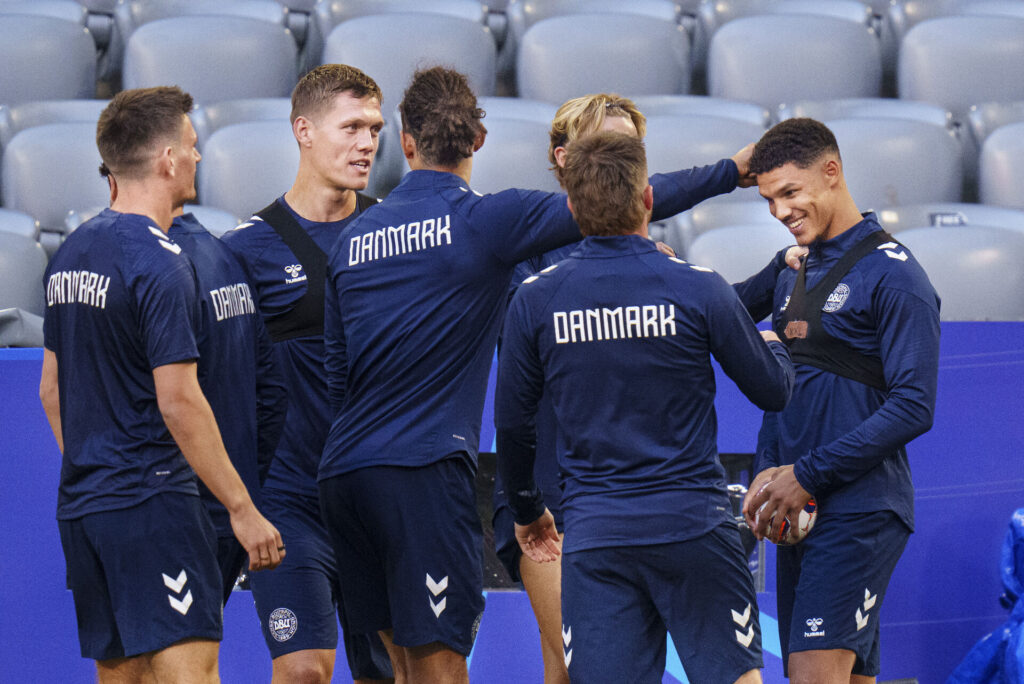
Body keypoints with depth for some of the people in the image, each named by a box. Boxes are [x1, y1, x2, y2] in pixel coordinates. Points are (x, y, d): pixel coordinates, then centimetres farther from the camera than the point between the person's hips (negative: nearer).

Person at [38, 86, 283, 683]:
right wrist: (242, 509, -15)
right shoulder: (158, 262, -14)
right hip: (152, 501, -9)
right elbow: (179, 402, -18)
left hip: (81, 507, 9)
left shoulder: (73, 252, 13)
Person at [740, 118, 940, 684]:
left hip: (859, 507, -8)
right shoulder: (793, 278, 18)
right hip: (798, 512, 8)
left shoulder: (891, 274, -8)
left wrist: (806, 475, -15)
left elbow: (913, 407, -14)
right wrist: (766, 473, 3)